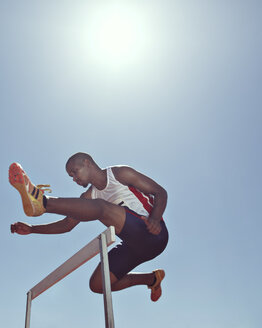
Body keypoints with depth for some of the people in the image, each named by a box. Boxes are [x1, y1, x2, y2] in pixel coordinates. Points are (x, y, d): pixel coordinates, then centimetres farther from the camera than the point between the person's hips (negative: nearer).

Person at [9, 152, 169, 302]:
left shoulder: (120, 174, -2)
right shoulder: (90, 196, 17)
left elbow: (160, 192, -5)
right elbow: (67, 224, 18)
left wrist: (155, 218, -25)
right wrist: (32, 229, 7)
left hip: (152, 234, -8)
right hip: (134, 246, 8)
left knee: (101, 207, -27)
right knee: (98, 284, 5)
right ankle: (151, 278, 22)